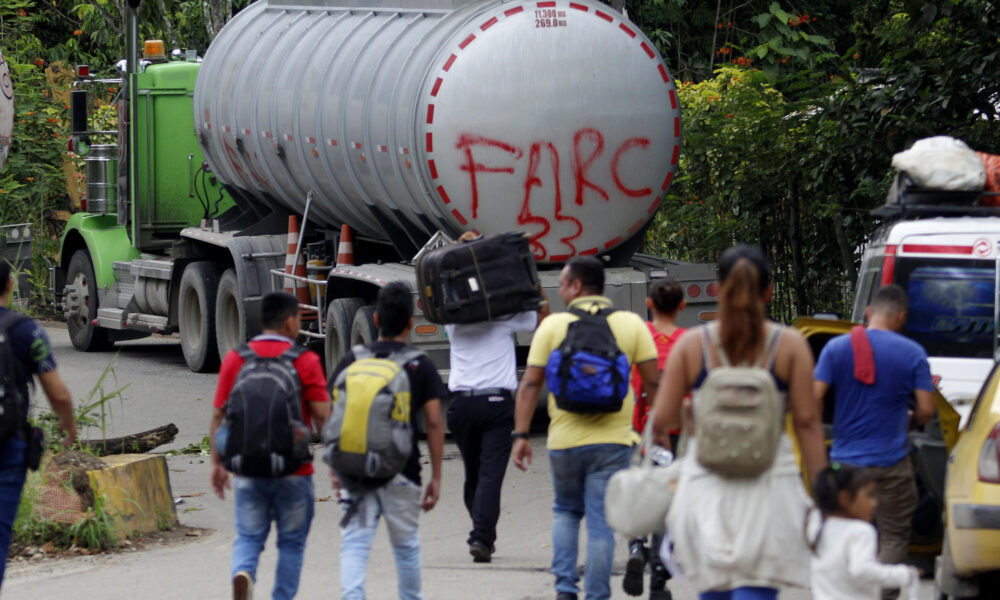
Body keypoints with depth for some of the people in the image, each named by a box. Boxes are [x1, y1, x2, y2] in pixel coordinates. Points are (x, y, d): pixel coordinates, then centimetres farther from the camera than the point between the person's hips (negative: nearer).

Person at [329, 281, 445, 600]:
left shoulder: (352, 360, 5)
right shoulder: (421, 365, 2)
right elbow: (434, 422, -2)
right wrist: (436, 477, 2)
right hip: (401, 471, 0)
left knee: (354, 543, -3)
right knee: (406, 545, 15)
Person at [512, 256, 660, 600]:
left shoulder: (553, 325, -1)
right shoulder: (631, 324, 2)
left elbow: (530, 384, -4)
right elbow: (653, 382, 0)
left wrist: (521, 435, 0)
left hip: (565, 441, 0)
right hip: (612, 441, 0)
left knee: (566, 511, 21)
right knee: (601, 523, 3)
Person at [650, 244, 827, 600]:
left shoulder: (691, 345, 0)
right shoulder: (790, 346, -2)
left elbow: (662, 418, -3)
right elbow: (807, 421, -4)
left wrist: (661, 435, 19)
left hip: (706, 487, 2)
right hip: (769, 486, -2)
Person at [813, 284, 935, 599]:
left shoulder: (836, 347, 0)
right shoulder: (912, 353, -4)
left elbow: (813, 398, -6)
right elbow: (927, 409, -6)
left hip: (844, 462, 2)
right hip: (891, 463, -2)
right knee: (893, 538, 5)